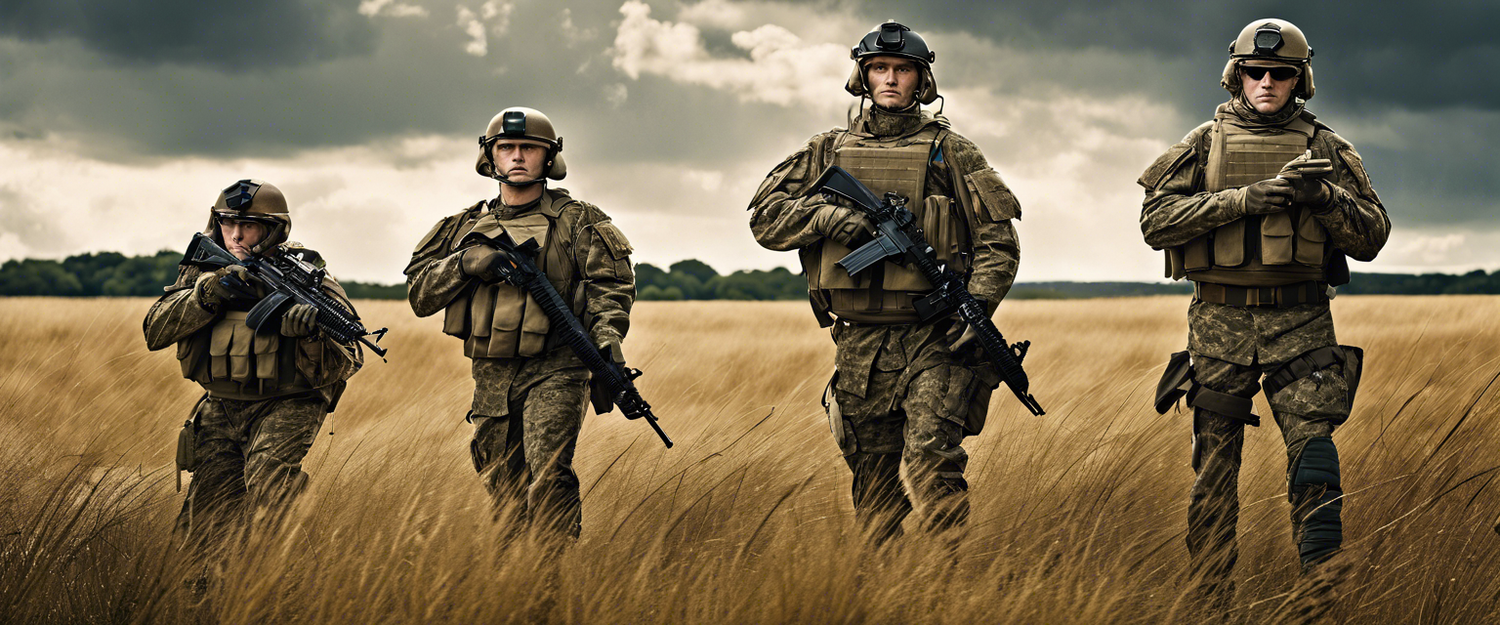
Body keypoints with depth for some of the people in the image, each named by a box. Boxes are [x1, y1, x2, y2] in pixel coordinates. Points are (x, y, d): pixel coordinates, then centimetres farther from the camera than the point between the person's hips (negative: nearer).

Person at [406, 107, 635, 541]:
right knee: (502, 486, 9)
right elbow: (419, 293, 11)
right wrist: (465, 264, -6)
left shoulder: (576, 221, 5)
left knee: (548, 476, -21)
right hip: (491, 378, 5)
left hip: (553, 373, -5)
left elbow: (611, 283, -3)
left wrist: (607, 332, -21)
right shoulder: (468, 226, 14)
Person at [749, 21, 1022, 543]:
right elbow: (766, 216, 7)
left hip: (934, 341, -3)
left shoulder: (949, 151, 5)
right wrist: (825, 216, -11)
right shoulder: (828, 151, 13)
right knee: (874, 483, 9)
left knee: (932, 469, -17)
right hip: (859, 344, 3)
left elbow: (997, 239, 1)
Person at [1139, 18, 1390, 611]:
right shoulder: (1205, 143, 8)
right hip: (1220, 323, 1)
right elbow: (1156, 219, -4)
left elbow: (1372, 236, 7)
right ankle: (1210, 605, 11)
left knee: (1315, 460, -13)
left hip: (1300, 323, 0)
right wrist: (1244, 199, -13)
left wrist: (1322, 196, -11)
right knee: (1214, 474, 4)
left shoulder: (1326, 148, 10)